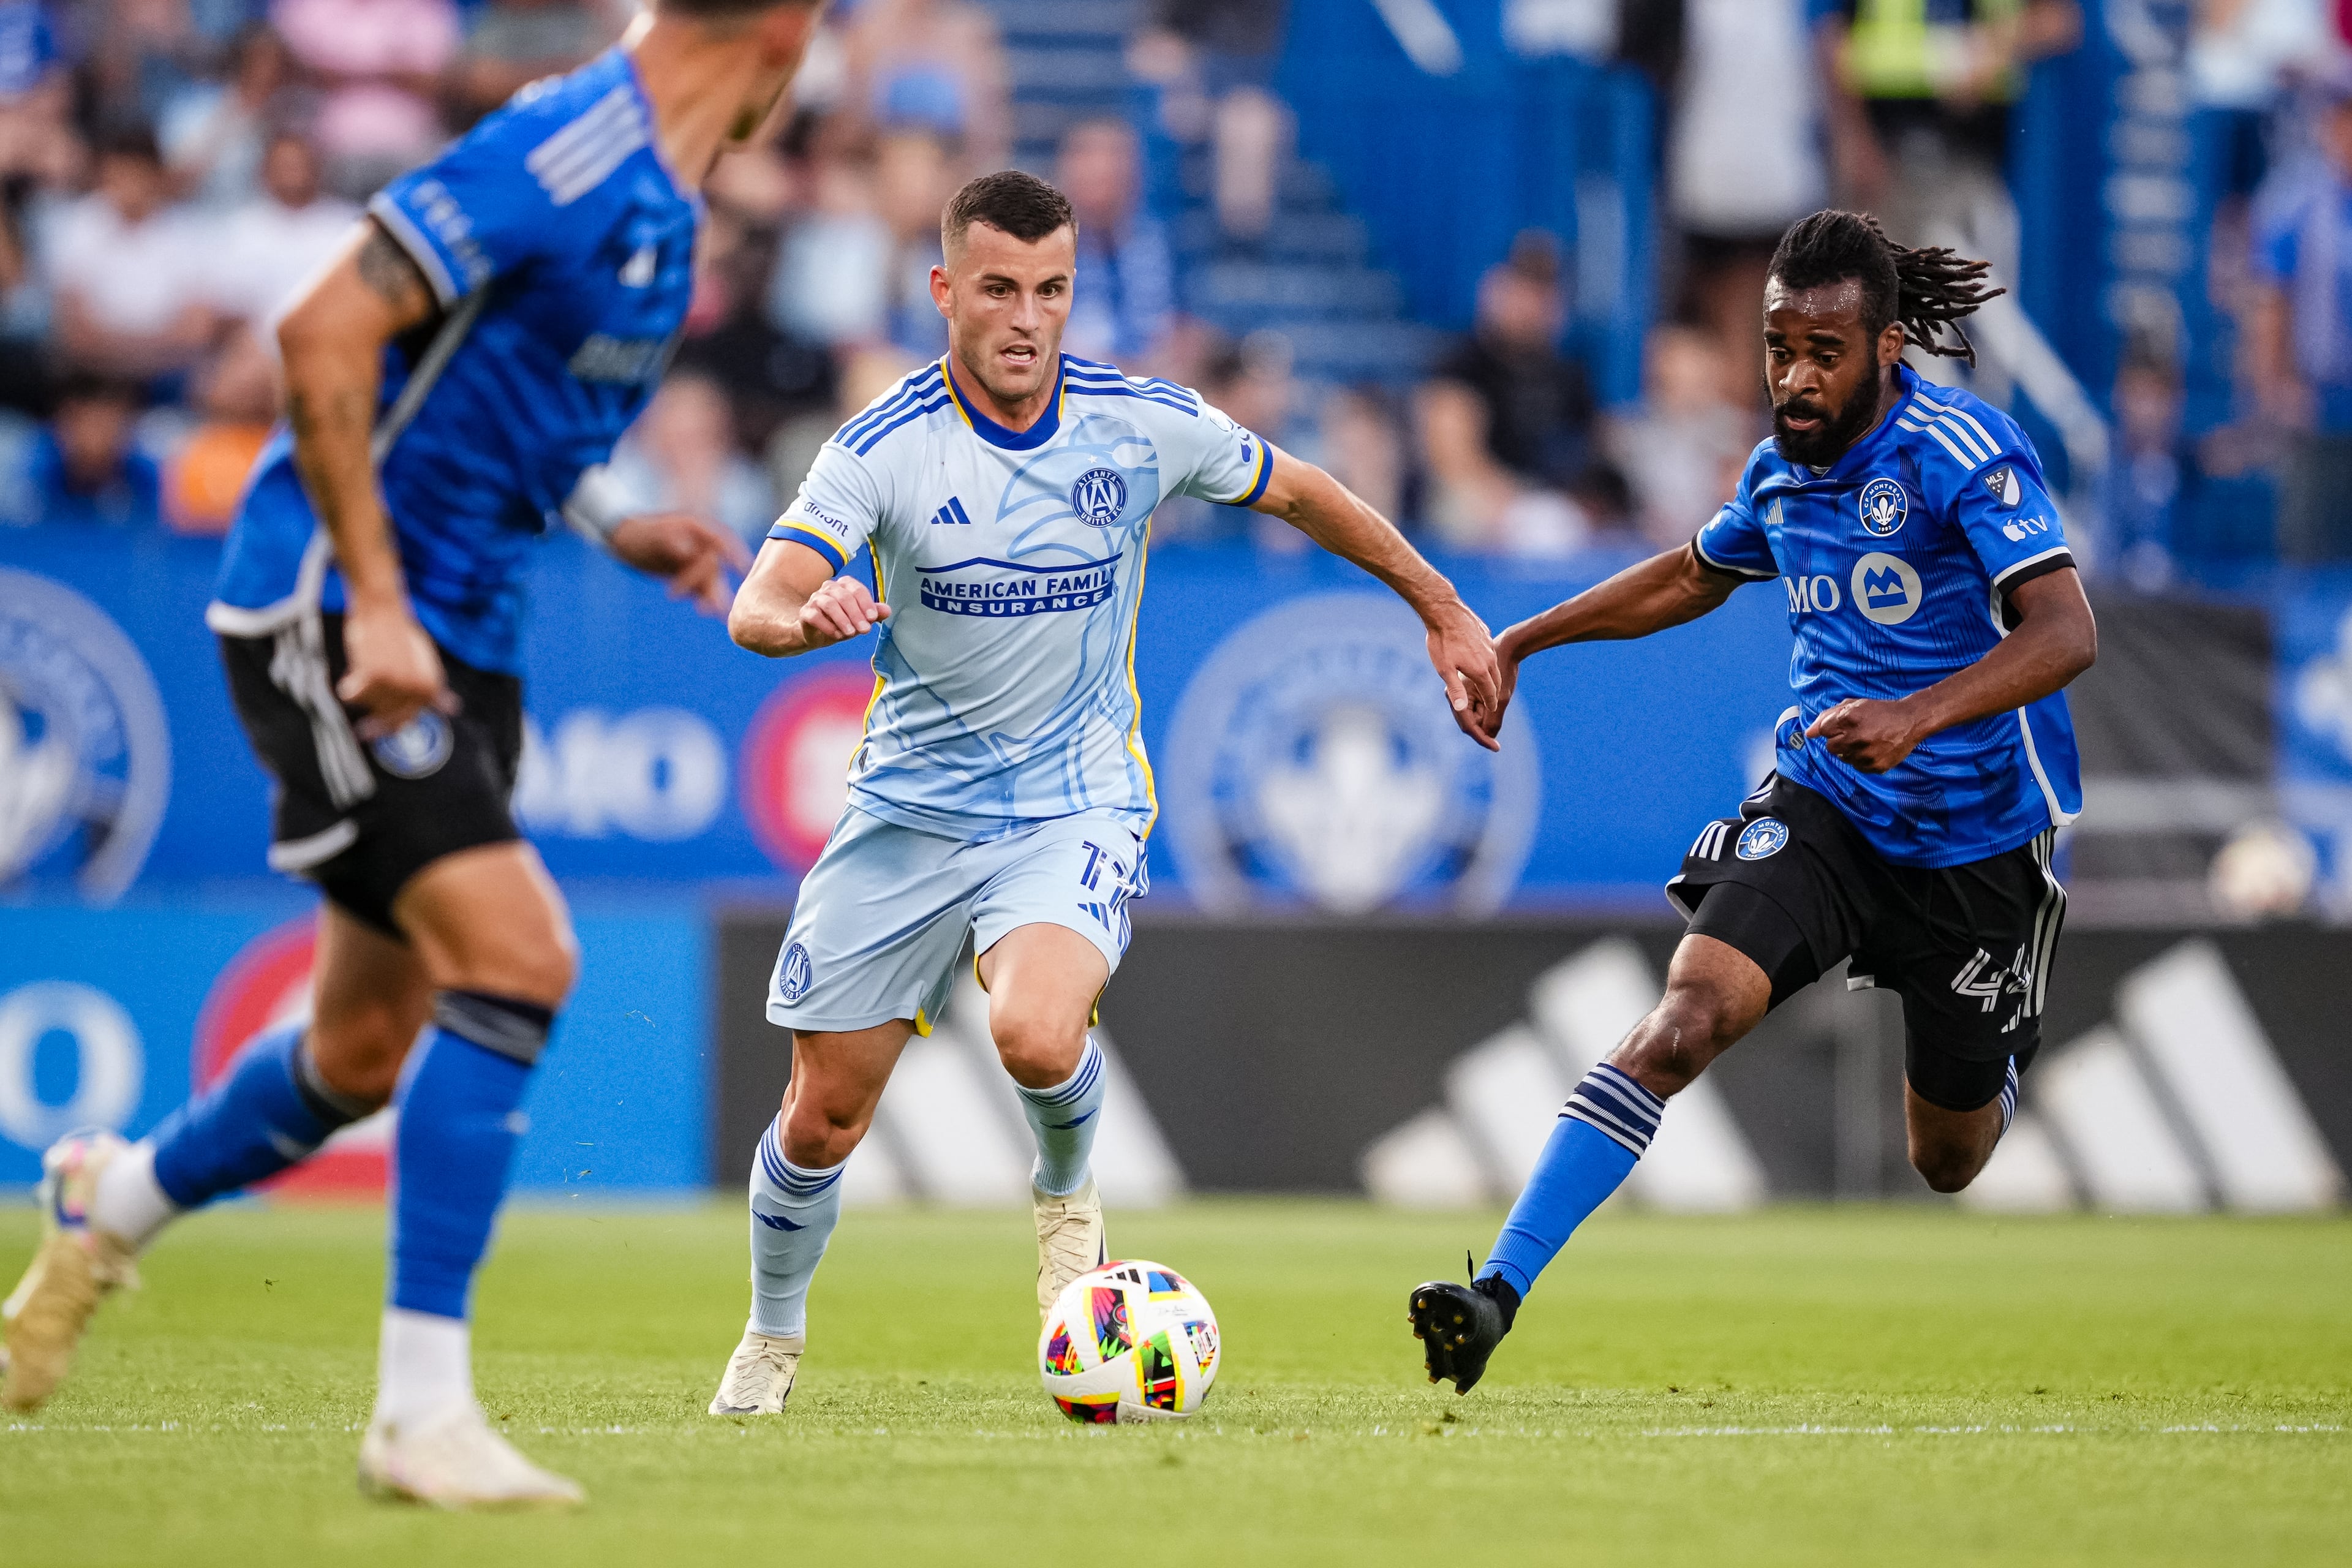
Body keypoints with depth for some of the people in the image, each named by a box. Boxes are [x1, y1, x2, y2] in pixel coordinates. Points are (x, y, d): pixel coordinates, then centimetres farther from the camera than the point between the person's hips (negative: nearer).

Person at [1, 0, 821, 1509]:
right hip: (331, 613, -9)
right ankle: (422, 1407, -15)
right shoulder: (569, 152, -19)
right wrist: (375, 603, -25)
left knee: (369, 1056, 13)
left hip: (458, 637, 9)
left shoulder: (658, 196, 11)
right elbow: (326, 334, -24)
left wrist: (614, 526, 12)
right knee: (516, 956, -21)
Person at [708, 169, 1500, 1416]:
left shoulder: (1145, 424, -8)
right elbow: (755, 606, -24)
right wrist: (807, 618, -48)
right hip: (909, 808, 1)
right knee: (822, 1117, 4)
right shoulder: (884, 447, -13)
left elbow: (1297, 493, 11)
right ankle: (773, 1336, 34)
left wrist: (1443, 611, 16)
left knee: (1036, 1034, -31)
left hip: (1075, 804, -1)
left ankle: (1066, 1194, 5)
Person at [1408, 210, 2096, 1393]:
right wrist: (1522, 640, 24)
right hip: (1822, 806, 3)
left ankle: (1989, 1060, 52)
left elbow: (2065, 633, -29)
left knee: (1946, 1162, 13)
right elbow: (1692, 576, 25)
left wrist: (1917, 717, -43)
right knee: (1690, 1010, -24)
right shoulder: (1782, 470, 1)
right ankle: (1501, 1289, -30)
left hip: (1974, 840, -3)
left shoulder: (1964, 451, -18)